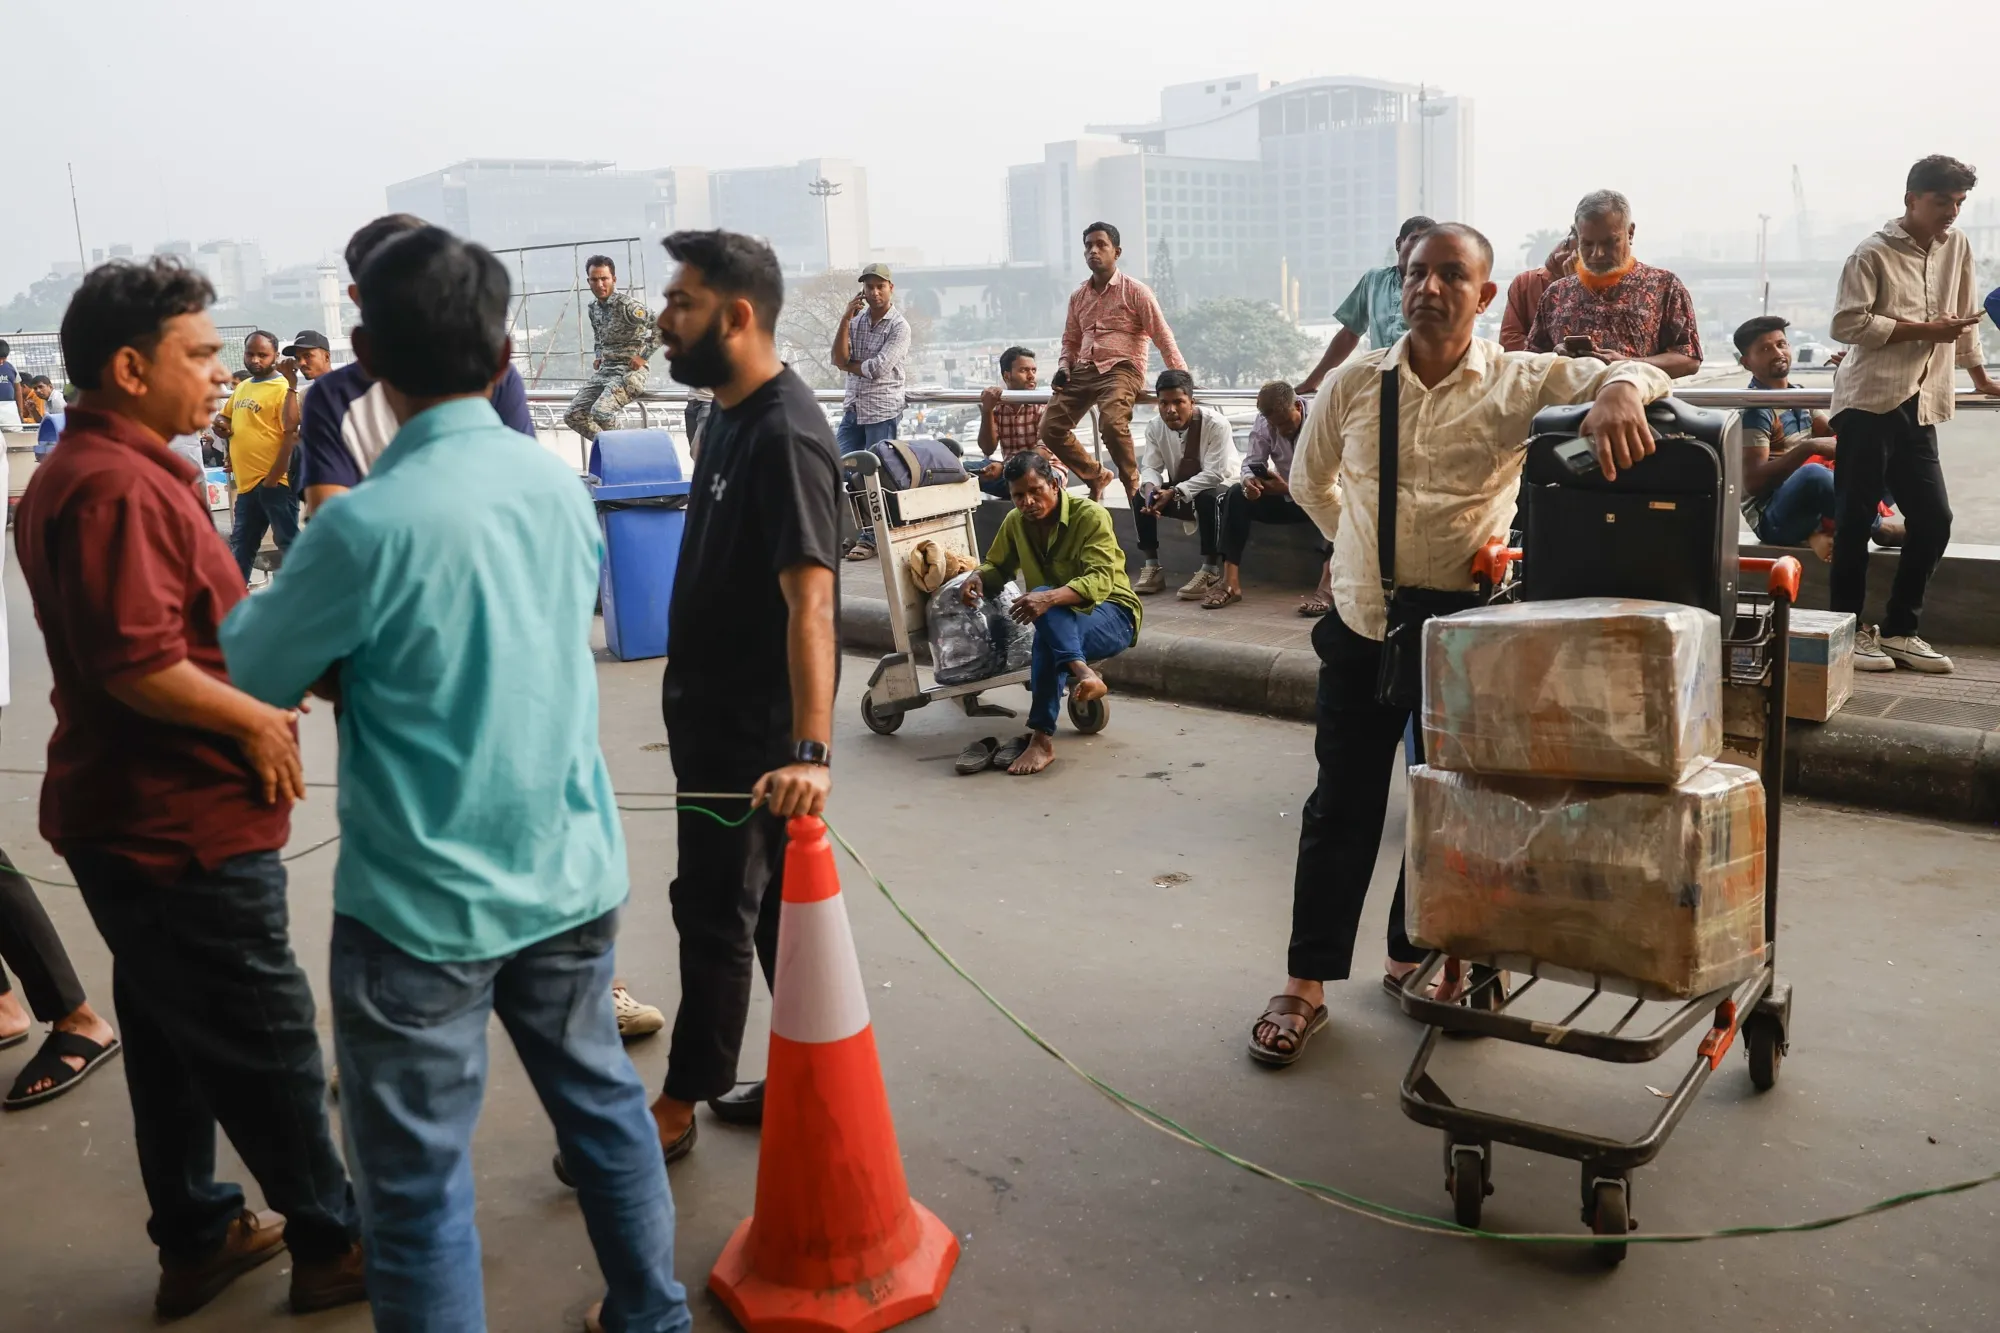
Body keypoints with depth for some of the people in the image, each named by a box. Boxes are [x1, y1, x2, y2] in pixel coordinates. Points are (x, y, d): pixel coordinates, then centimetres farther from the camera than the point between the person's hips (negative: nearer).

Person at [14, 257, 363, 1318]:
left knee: (174, 1036, 19)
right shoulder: (117, 487, -21)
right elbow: (138, 663, -29)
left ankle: (197, 1238, 32)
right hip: (184, 828, -10)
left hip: (135, 819, 10)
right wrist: (257, 721, -17)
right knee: (268, 1042, 3)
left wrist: (252, 706, 12)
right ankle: (330, 1242, 18)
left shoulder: (77, 473, 13)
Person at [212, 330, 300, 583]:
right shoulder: (242, 387, 15)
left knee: (288, 542, -5)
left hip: (274, 482, -8)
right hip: (246, 482, 8)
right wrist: (221, 425, 6)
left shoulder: (283, 389, -10)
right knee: (241, 545, 17)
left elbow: (291, 436, -17)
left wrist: (273, 479, -20)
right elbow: (222, 416, 31)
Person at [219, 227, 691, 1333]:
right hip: (570, 873, 6)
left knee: (418, 1179, 9)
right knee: (602, 1100, 22)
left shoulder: (368, 525, -20)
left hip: (423, 904, -6)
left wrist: (255, 608, 13)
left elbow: (251, 678, -8)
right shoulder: (556, 483, -2)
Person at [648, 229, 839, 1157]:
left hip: (755, 729, -10)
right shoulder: (732, 412, 8)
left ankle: (678, 1105, 21)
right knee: (776, 902, 17)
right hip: (716, 708, 10)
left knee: (716, 910, 4)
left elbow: (810, 600, -32)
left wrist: (810, 750, -40)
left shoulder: (786, 436, -22)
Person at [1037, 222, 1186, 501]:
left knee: (1112, 423, -34)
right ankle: (1096, 476, 14)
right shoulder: (1078, 296, 17)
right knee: (1050, 428, -9)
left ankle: (1133, 486, -11)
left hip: (1121, 369, -6)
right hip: (1084, 371, 6)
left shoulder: (1136, 292, 1)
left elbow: (1163, 338, -1)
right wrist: (1063, 366, 7)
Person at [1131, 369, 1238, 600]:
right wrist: (1150, 488, -33)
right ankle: (1152, 568, -13)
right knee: (1141, 498, -19)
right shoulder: (1155, 427, -8)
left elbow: (1214, 473, -28)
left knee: (1208, 500, -38)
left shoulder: (1216, 424, -24)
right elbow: (1150, 468, -7)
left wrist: (1174, 493, -37)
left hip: (1214, 488, -5)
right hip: (1177, 492, 5)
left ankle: (1210, 571, -27)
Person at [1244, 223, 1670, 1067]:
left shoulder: (1519, 382, -4)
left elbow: (1636, 373, -15)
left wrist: (1621, 390, -38)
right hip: (1363, 627, 1)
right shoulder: (1354, 387, 3)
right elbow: (1309, 480, 18)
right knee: (1342, 807, 5)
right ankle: (1305, 986, 14)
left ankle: (1416, 956, 32)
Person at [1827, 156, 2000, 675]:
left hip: (1919, 408, 6)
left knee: (1933, 519, 4)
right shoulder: (1873, 255, -5)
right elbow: (1847, 325, -13)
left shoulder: (1957, 247, 13)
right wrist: (1923, 330, -13)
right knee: (1855, 520, -2)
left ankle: (1898, 629, 14)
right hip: (1869, 403, -6)